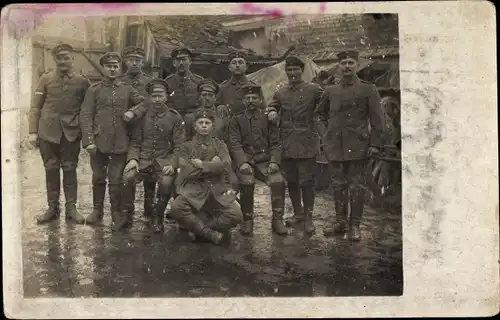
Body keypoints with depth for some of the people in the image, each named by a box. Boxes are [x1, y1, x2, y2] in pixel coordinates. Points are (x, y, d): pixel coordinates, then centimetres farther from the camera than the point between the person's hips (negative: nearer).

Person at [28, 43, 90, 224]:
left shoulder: (82, 82, 3)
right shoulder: (45, 79, 5)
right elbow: (35, 107, 4)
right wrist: (33, 132, -3)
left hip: (72, 133, -1)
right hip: (48, 132, 1)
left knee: (70, 170, 5)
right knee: (51, 170, 7)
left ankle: (71, 207, 13)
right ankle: (52, 208, 16)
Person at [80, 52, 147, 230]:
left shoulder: (127, 89, 8)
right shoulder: (94, 90, 3)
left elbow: (144, 103, 15)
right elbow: (85, 115, -1)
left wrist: (133, 112, -7)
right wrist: (89, 140, -10)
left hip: (120, 144, 0)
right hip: (99, 142, 0)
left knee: (116, 180, 3)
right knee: (98, 178, 12)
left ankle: (117, 214, 15)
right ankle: (97, 211, 27)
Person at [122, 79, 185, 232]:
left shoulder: (175, 117, 4)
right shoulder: (143, 115, 10)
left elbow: (179, 146, 0)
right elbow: (135, 142, 10)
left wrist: (172, 164, -15)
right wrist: (132, 159, -8)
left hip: (164, 161, -2)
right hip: (143, 160, 2)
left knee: (166, 182, -31)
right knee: (128, 177, -27)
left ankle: (158, 216, -1)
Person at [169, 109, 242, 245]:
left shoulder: (220, 145, 13)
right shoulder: (186, 146, 9)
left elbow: (226, 165, -6)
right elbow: (186, 172, -7)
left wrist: (202, 165, -8)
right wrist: (212, 166, -5)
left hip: (218, 190, 2)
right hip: (193, 189, -1)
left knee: (236, 215, -24)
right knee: (176, 209, -32)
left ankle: (197, 228, -2)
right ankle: (213, 234, -15)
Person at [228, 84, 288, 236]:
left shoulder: (268, 118, 13)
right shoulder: (236, 120, 10)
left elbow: (275, 143, 6)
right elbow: (235, 144, -2)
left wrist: (274, 161, -12)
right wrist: (242, 162, -19)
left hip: (265, 161, 1)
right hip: (244, 161, -1)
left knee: (278, 181, -25)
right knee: (247, 182, -32)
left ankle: (277, 220, -8)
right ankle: (247, 220, -11)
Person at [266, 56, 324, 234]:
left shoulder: (313, 90, 1)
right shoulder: (280, 93, 13)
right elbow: (272, 107, 23)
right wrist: (271, 112, 2)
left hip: (307, 144, -4)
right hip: (287, 145, 4)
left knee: (307, 181, -1)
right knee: (291, 181, 12)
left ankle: (308, 217, 11)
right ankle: (298, 213, 28)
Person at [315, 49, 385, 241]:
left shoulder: (368, 90, 1)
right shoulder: (331, 91, 11)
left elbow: (377, 119, -2)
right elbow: (321, 112, 29)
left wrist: (374, 143, -8)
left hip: (358, 145, -3)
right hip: (335, 146, 4)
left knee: (356, 186, 0)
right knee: (338, 185, 9)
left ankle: (355, 225, 10)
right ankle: (340, 221, 20)